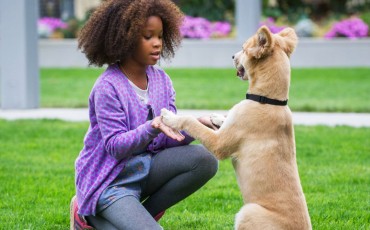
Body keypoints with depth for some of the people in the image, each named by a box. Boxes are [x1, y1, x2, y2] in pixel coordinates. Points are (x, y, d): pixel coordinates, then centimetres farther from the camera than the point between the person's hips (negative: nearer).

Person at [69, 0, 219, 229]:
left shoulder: (160, 79, 4)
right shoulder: (108, 87, -17)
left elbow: (170, 135, 0)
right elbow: (115, 146, -20)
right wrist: (153, 128, -35)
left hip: (145, 167, 7)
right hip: (109, 180, -7)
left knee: (205, 159, -18)